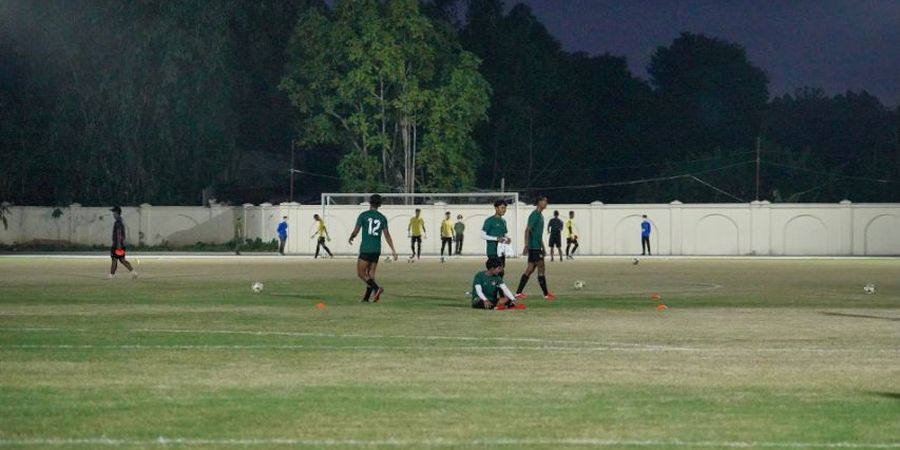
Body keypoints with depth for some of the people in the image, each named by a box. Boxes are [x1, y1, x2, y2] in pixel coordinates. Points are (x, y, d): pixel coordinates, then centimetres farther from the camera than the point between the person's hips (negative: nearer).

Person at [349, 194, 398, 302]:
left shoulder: (363, 215, -4)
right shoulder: (382, 218, 6)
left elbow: (355, 231, -4)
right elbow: (387, 235, 1)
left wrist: (351, 238, 18)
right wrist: (393, 250, 2)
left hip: (366, 249, -5)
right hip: (377, 249, 5)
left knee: (361, 273, -3)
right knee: (370, 273, 11)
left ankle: (377, 288, -23)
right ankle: (366, 297, 7)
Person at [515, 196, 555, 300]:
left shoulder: (540, 215, 16)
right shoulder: (534, 215, -13)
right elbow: (527, 230, -18)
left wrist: (542, 247, 26)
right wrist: (526, 246, -23)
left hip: (537, 247, 9)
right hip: (534, 247, -9)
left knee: (530, 270, 8)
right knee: (541, 269, -5)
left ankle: (518, 293, 9)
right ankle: (546, 294, -1)